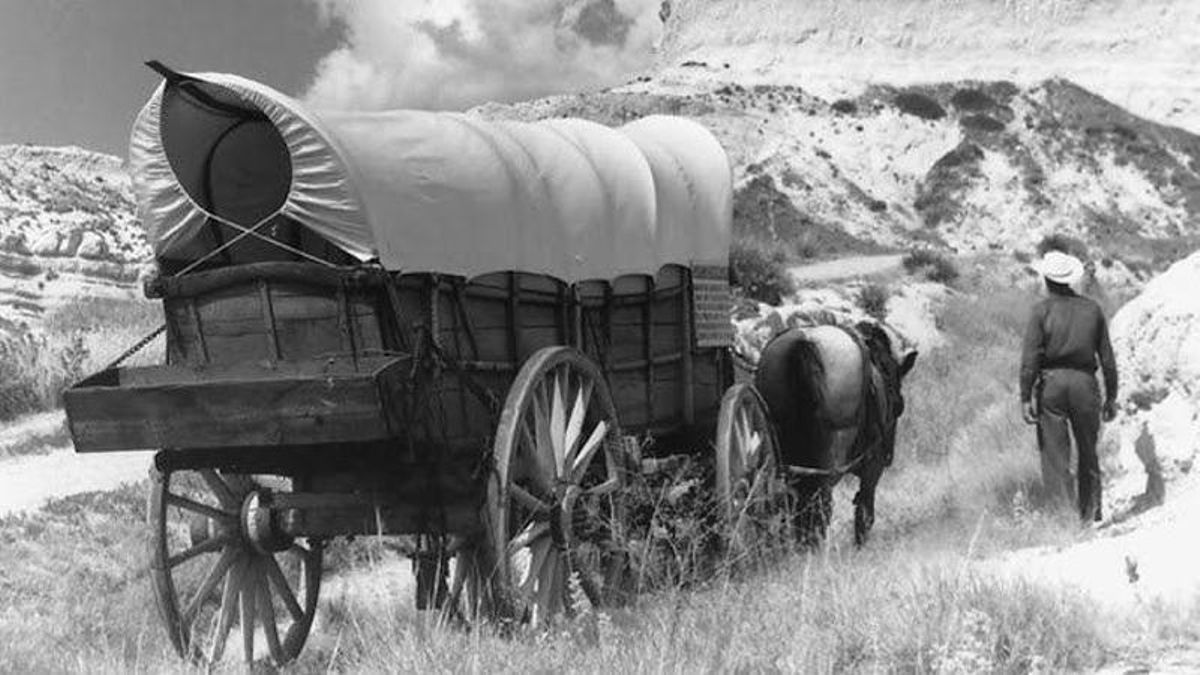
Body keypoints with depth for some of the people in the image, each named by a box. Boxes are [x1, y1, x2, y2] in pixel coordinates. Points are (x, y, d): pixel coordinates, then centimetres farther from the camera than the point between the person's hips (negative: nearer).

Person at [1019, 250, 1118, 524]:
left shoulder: (1042, 310, -4)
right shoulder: (1092, 309, 4)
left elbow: (1030, 358, -9)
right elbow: (1107, 358, 5)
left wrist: (1026, 397, -6)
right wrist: (1111, 396, 12)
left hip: (1051, 383, -2)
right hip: (1084, 383, 2)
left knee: (1055, 455, 1)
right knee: (1088, 453, 15)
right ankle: (1090, 516, 18)